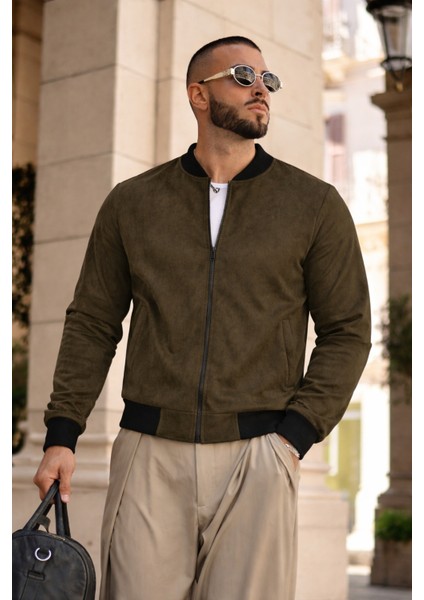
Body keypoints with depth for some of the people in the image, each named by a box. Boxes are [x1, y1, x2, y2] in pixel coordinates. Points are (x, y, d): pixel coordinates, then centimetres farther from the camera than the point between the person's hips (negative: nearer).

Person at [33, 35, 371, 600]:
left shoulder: (316, 204, 7)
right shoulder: (131, 203, 10)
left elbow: (347, 331, 6)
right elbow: (92, 325, 12)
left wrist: (296, 434, -4)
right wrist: (62, 434, 4)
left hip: (257, 454, 0)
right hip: (149, 451, 1)